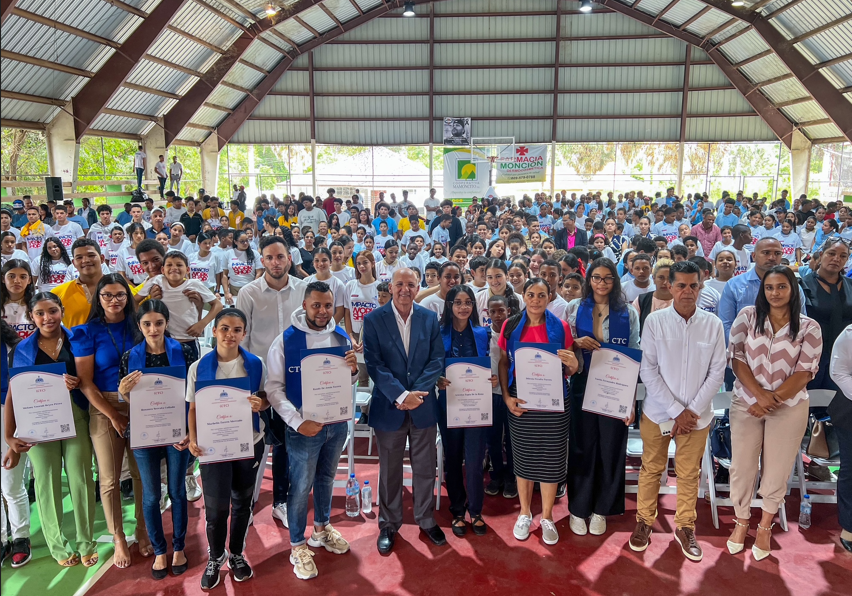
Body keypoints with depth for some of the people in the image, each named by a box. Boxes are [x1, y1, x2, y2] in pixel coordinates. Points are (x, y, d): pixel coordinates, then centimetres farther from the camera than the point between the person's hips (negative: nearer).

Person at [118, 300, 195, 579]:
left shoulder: (184, 352, -7)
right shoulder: (130, 357, -3)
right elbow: (128, 401, 3)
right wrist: (123, 390, -20)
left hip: (177, 432, -1)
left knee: (177, 491, 11)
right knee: (151, 495, 11)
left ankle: (179, 548, 29)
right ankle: (159, 551, 28)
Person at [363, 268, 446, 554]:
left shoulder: (430, 319, 2)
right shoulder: (374, 320, -6)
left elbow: (437, 360, -1)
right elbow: (374, 364, -11)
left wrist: (416, 393, -14)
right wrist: (401, 395, -21)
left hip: (424, 406, 2)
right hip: (389, 407, -2)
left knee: (425, 467, 13)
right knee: (390, 471, 11)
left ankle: (426, 519, 32)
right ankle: (388, 524, 28)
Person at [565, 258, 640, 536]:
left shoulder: (628, 313, 3)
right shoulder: (574, 308, 4)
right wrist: (578, 343, -15)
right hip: (583, 388, 0)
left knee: (611, 449, 5)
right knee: (581, 448, 5)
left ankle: (601, 509, 23)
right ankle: (578, 509, 21)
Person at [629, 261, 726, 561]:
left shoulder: (713, 325, -4)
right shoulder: (654, 321, -8)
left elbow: (717, 373, -1)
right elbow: (649, 371, -9)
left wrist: (692, 410, -8)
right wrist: (676, 411, -12)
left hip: (697, 415, 1)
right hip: (658, 411, -1)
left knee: (689, 474, 12)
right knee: (651, 469, 11)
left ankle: (685, 527, 29)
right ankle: (645, 521, 28)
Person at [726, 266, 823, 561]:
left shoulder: (809, 328, -3)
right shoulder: (748, 316, -1)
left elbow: (804, 373, -6)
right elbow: (736, 358, -4)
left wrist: (772, 401, -14)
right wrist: (760, 394, -15)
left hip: (789, 407, 0)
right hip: (746, 404, 1)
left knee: (777, 470, 9)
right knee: (742, 466, 7)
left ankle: (765, 526, 30)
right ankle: (741, 522, 29)